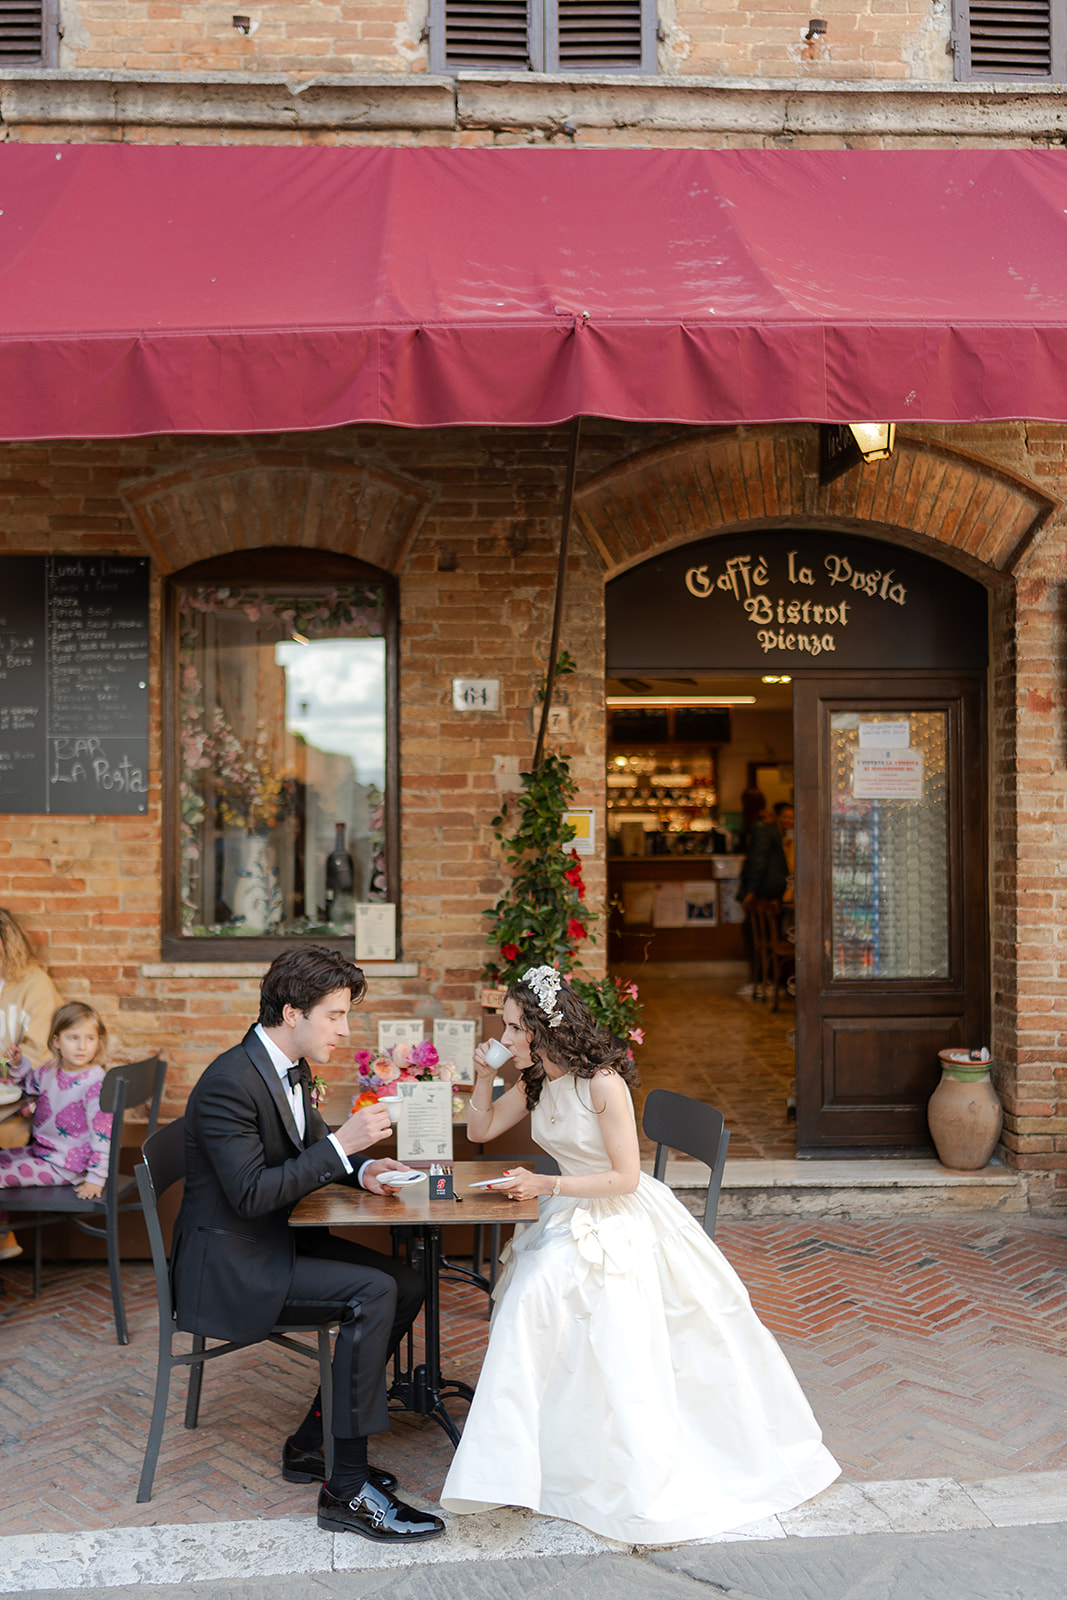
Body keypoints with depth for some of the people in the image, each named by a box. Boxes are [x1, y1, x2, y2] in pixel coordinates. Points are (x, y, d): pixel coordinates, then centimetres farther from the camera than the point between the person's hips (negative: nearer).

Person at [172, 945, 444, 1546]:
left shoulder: (293, 1067, 5)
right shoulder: (230, 1082, -24)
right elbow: (250, 1194, -28)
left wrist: (361, 1168, -1)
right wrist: (342, 1145, -28)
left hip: (278, 1242, 10)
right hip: (230, 1264, -10)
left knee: (406, 1284, 0)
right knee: (371, 1292, -23)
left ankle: (312, 1447, 11)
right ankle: (349, 1491, -14)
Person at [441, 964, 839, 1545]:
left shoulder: (603, 1083, -22)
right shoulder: (536, 1080, 2)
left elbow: (624, 1176, -19)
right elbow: (481, 1129, 14)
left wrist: (546, 1185, -24)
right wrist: (484, 1075, -4)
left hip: (620, 1221, -6)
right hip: (570, 1218, 6)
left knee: (621, 1345, -17)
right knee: (531, 1300, -15)